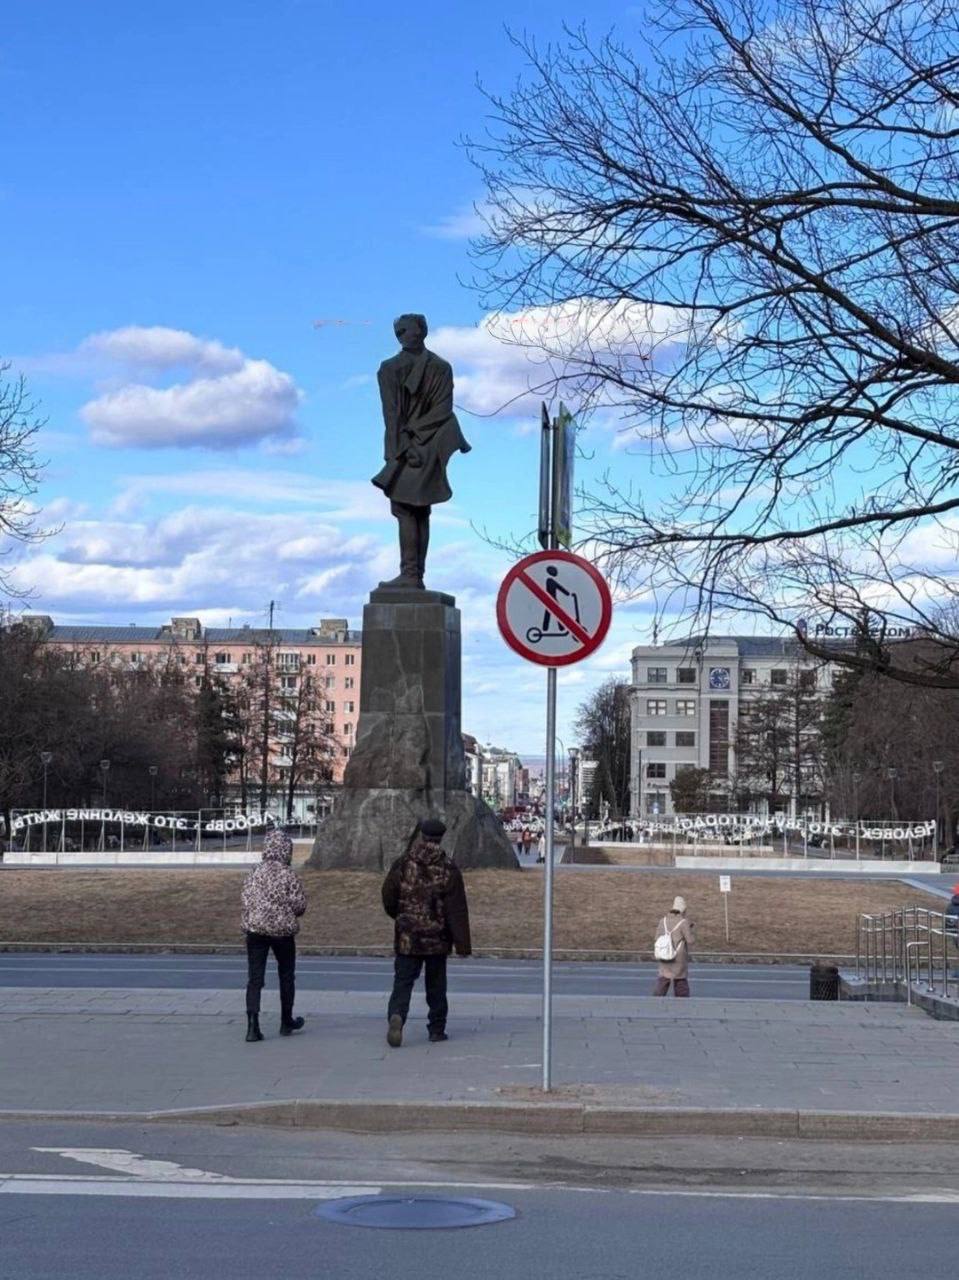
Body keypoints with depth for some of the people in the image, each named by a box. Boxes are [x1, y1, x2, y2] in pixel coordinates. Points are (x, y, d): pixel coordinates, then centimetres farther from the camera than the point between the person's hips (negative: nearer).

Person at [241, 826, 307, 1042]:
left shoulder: (254, 874, 0)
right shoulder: (289, 876, -9)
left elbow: (247, 901, 2)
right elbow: (300, 906, -9)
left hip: (255, 929, 2)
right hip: (283, 931, -2)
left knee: (254, 978, 1)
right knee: (286, 977, 17)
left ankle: (252, 1025, -14)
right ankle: (286, 1022, 29)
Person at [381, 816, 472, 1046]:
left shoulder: (403, 864, -4)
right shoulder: (448, 869, -7)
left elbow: (388, 899, 2)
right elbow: (457, 910, -8)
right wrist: (462, 944, -6)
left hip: (407, 938, 0)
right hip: (437, 939, 0)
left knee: (403, 982, 1)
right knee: (436, 985, 13)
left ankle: (396, 1015, -25)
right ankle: (437, 1029, 18)